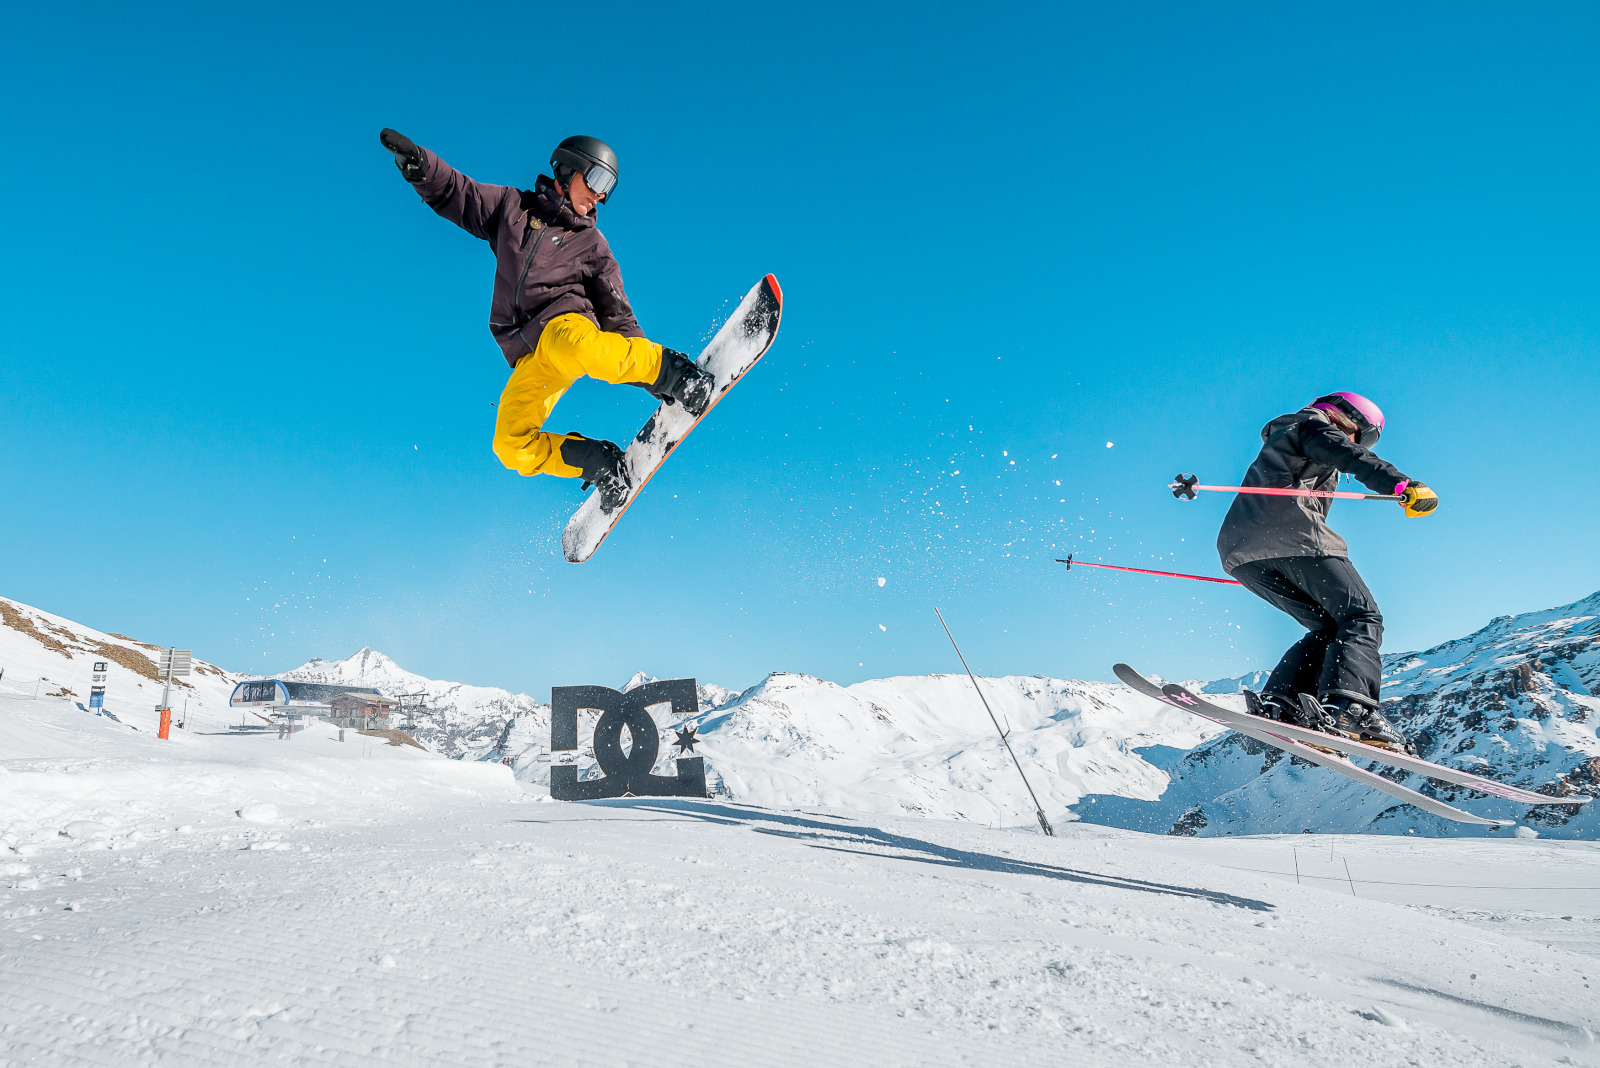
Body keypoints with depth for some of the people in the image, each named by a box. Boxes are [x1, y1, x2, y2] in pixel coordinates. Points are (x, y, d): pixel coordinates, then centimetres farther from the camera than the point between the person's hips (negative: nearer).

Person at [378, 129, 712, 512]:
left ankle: (672, 369, -27)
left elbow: (617, 314, 11)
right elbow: (455, 194, 19)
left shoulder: (592, 244, 18)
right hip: (528, 360, 3)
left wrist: (656, 373, -2)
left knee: (576, 347, -41)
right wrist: (419, 163, -5)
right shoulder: (514, 207, 23)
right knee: (512, 448, -14)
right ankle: (600, 463, 0)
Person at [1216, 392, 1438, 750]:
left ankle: (1278, 701, -10)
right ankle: (1347, 707, -33)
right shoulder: (1315, 425, 14)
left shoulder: (1282, 440, 41)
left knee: (1329, 627, 11)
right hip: (1289, 532, -9)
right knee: (1361, 616, -9)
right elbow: (1352, 458, -8)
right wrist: (1404, 484, -21)